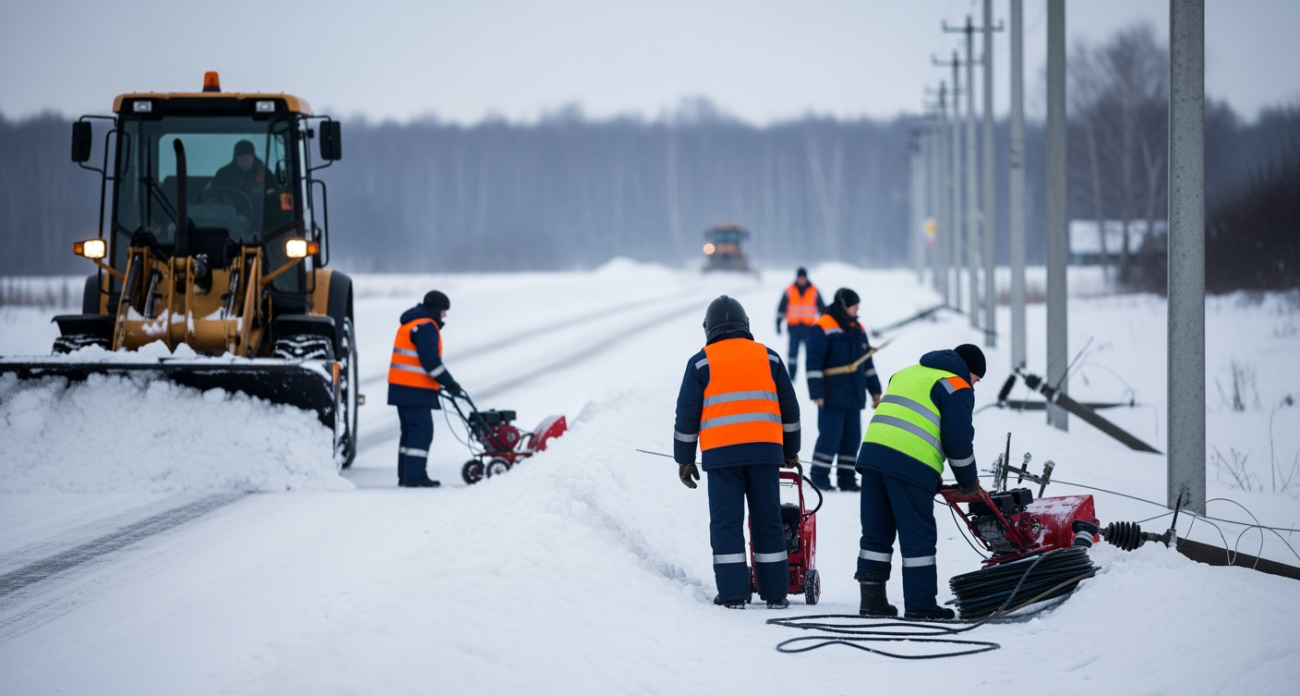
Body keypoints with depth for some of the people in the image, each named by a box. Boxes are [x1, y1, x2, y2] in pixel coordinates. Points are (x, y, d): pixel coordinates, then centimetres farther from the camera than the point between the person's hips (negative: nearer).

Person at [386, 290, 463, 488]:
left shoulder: (411, 324, 21)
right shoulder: (426, 327, -12)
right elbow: (431, 361, -19)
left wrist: (440, 383, 19)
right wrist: (449, 383, -13)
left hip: (402, 387, 11)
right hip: (414, 390, -11)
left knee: (410, 431, 14)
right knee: (422, 431, -10)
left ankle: (405, 475, 16)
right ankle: (415, 476, -14)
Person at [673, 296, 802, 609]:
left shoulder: (702, 362, 5)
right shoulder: (768, 357, 12)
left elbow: (687, 414, 3)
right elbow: (790, 407, 15)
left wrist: (684, 459, 10)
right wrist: (791, 451, 25)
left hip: (722, 453, -2)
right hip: (765, 450, 2)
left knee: (726, 523, 1)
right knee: (768, 522, 6)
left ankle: (733, 593, -4)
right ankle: (775, 593, 7)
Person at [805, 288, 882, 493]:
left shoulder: (857, 329, 14)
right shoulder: (823, 328, -9)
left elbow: (867, 362, 21)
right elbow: (814, 363, -13)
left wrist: (875, 390, 20)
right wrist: (816, 393, -17)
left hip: (854, 396, 7)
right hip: (832, 397, -7)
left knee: (852, 438, 7)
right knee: (830, 437, -8)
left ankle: (847, 478, 14)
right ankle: (819, 477, 3)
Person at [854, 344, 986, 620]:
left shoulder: (906, 374, 29)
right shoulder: (957, 388, 5)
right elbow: (958, 440, -2)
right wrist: (969, 482, 13)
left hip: (872, 452, 7)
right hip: (911, 466, -7)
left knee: (876, 533, 13)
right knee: (918, 536, 0)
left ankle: (872, 599, 13)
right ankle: (920, 605, 3)